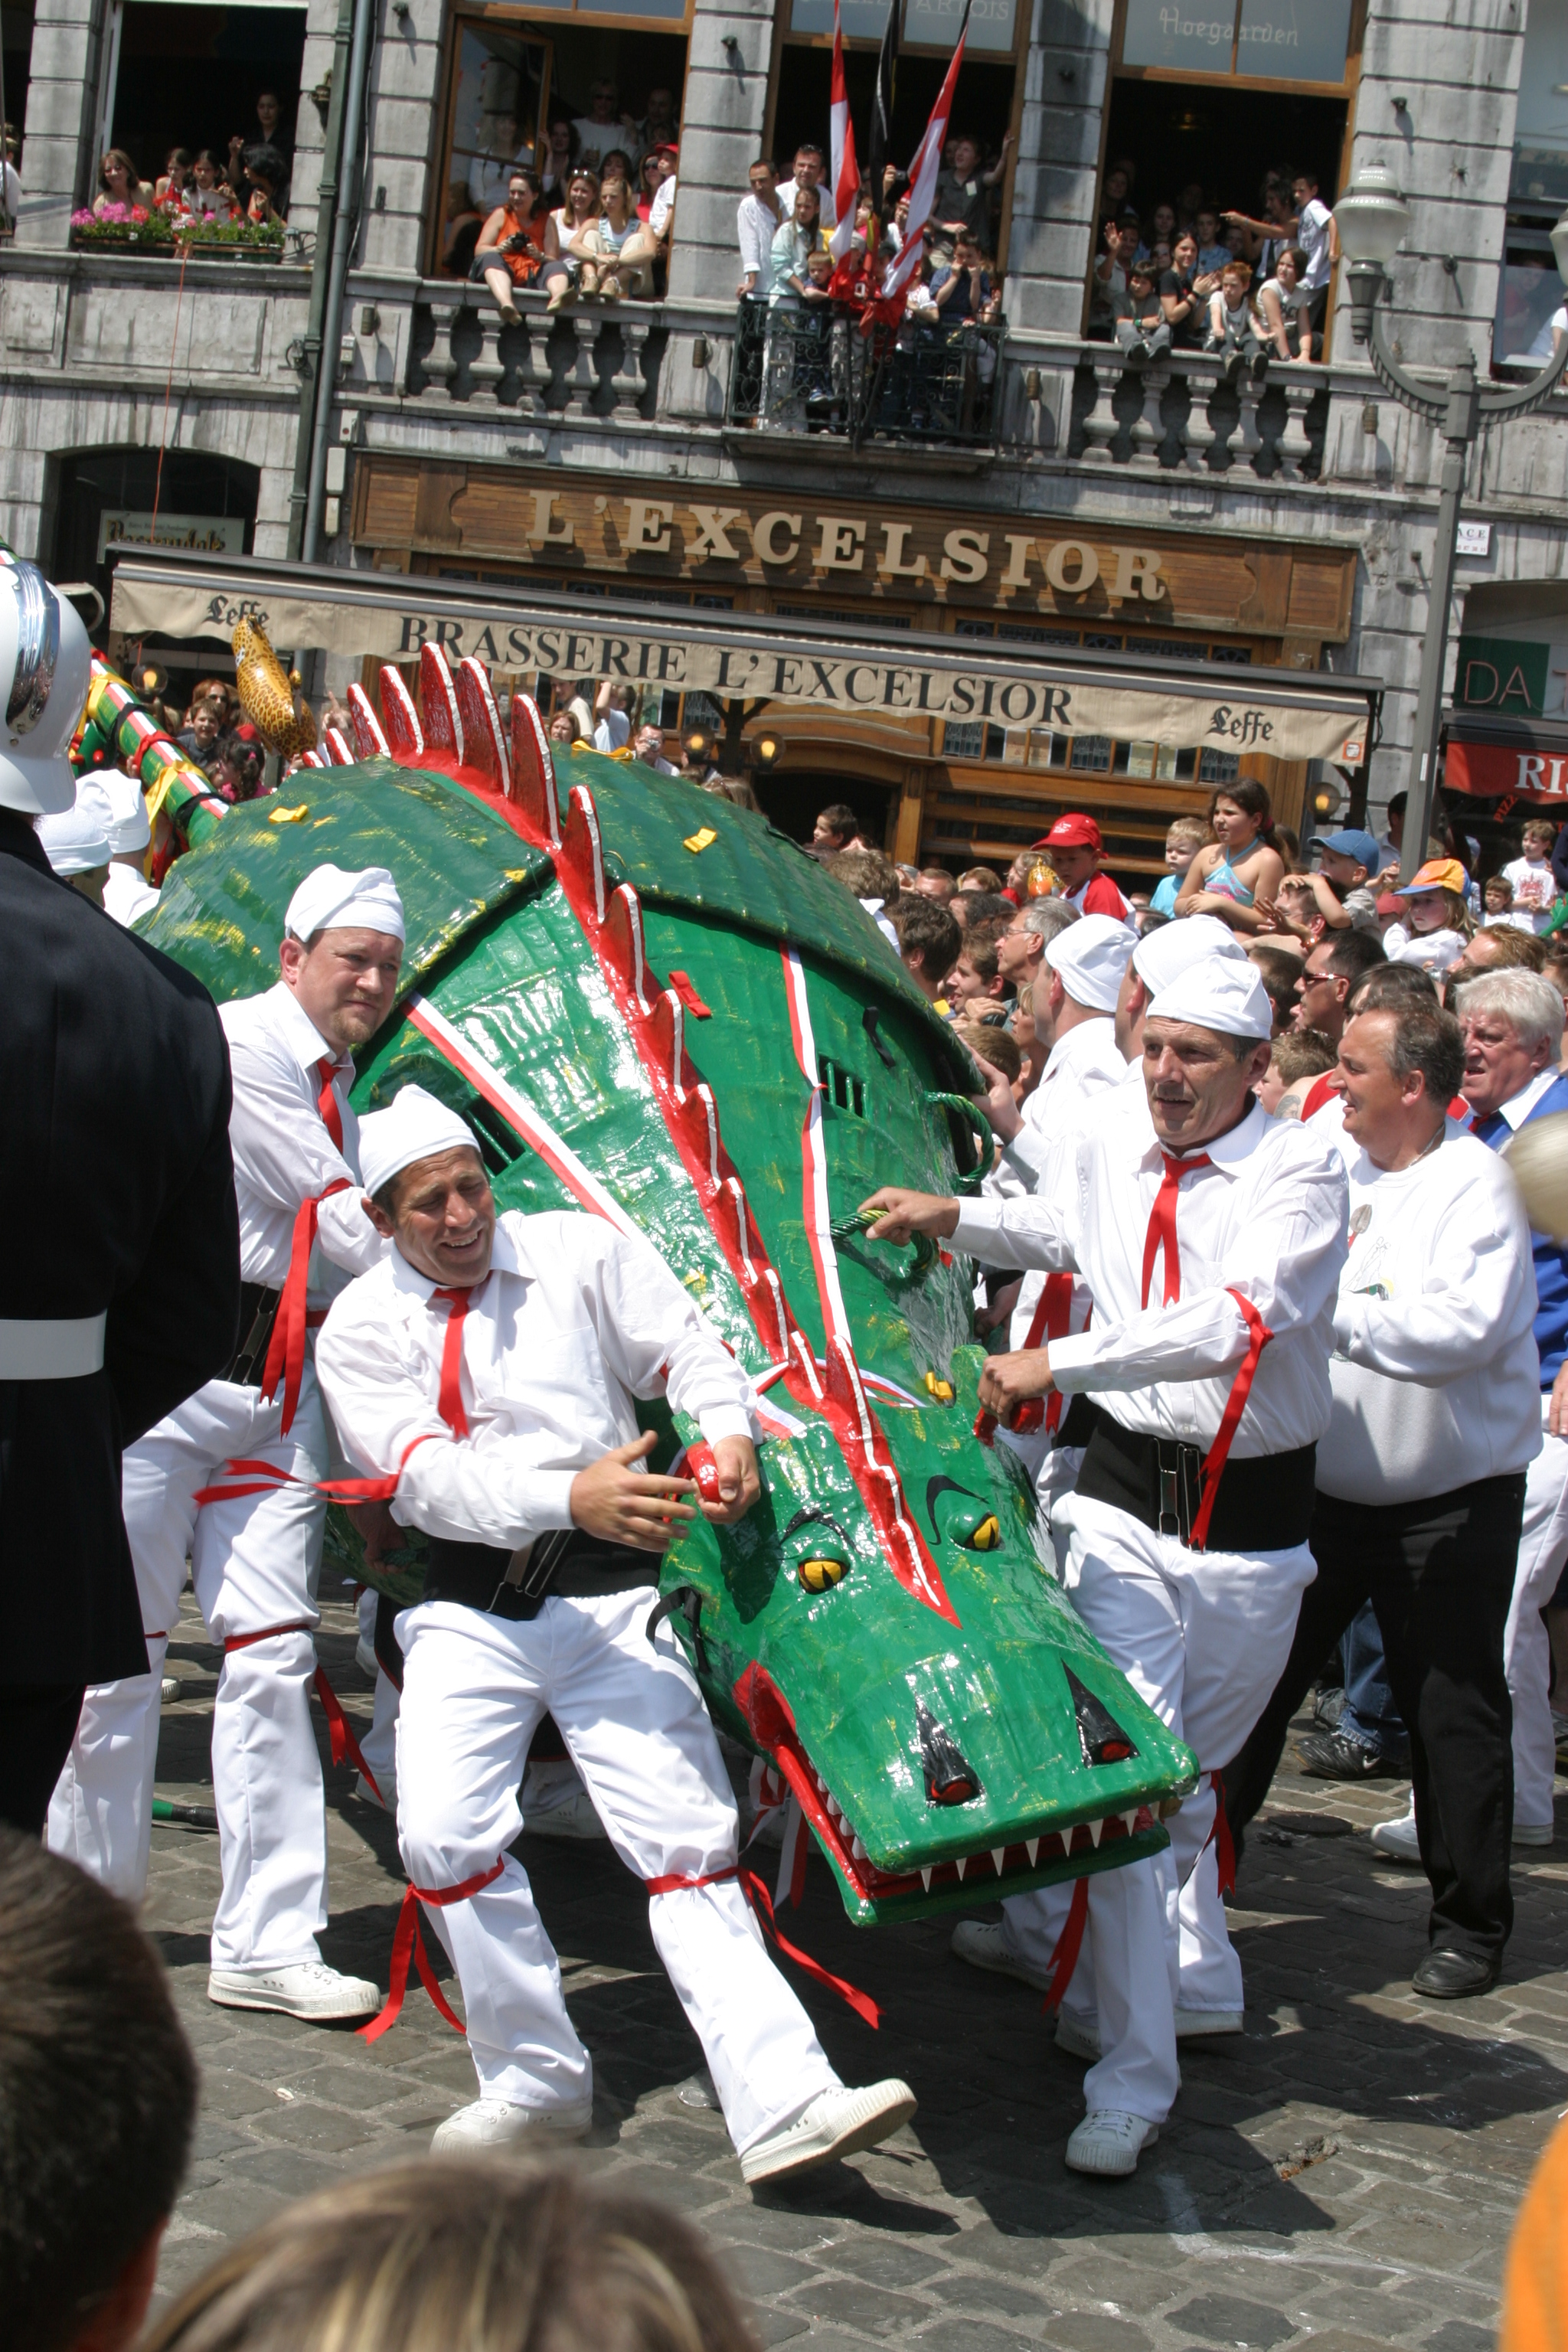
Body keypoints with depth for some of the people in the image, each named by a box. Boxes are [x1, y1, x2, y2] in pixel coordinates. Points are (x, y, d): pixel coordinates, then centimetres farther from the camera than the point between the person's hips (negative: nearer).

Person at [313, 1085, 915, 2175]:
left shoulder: (581, 1250, 4)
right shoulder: (359, 1329, 2)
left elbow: (689, 1346, 5)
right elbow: (430, 1477, -11)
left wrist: (727, 1431, -18)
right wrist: (570, 1497, -27)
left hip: (611, 1596, -1)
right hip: (468, 1611, 1)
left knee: (686, 1835, -10)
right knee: (444, 1836, -15)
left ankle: (782, 2104, -16)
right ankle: (538, 2079, 4)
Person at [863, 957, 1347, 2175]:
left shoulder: (1302, 1172, -13)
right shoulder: (1111, 1136, 1)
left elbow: (1231, 1324, -29)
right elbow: (1059, 1227, 25)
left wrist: (1059, 1360, -30)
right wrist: (953, 1216, 10)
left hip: (1253, 1518, -2)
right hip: (1125, 1489, 2)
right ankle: (1133, 2076, -2)